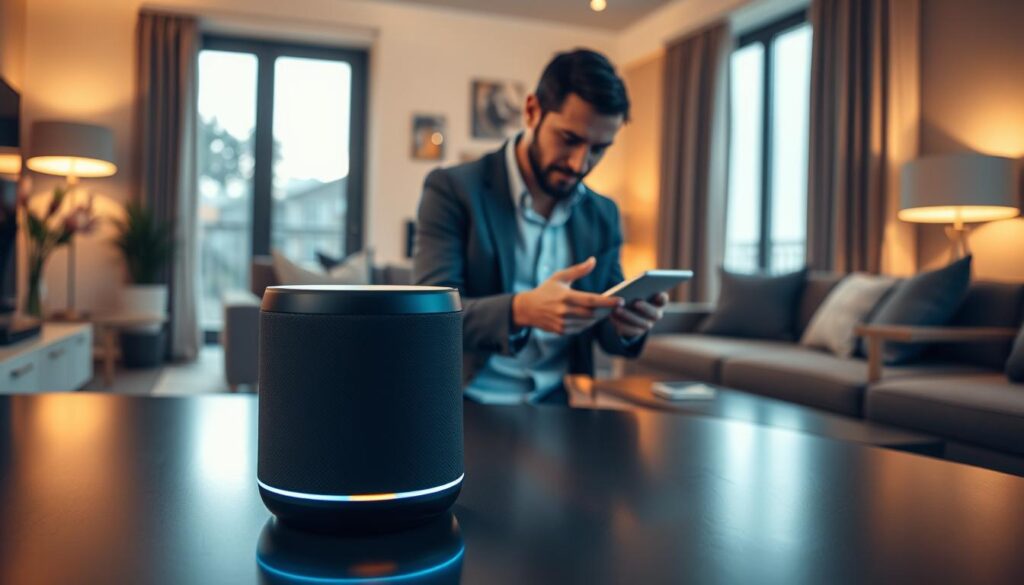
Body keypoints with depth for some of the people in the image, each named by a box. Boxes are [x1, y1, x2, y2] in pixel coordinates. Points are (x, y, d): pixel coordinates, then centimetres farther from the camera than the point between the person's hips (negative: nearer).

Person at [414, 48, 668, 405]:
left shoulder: (603, 215, 8)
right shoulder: (453, 189, -7)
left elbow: (606, 332, 12)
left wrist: (628, 326, -12)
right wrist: (522, 310, -33)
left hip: (561, 408, 4)